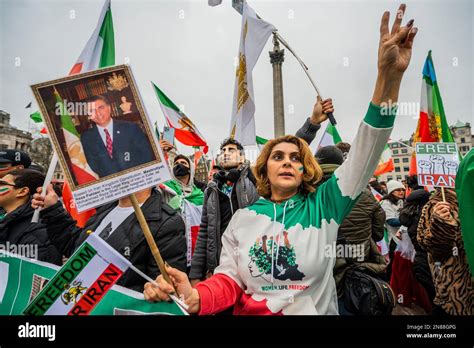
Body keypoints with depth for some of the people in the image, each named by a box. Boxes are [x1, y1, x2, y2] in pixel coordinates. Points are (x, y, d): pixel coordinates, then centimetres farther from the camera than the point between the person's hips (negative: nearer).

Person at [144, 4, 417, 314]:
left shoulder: (322, 206, -5)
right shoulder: (244, 217, -1)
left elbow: (364, 152, -13)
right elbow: (228, 281, -3)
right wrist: (193, 297, -24)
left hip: (316, 311, 1)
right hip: (250, 311, 0)